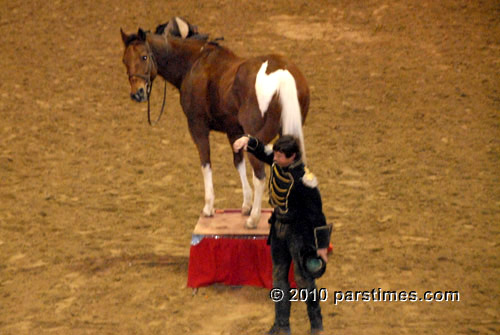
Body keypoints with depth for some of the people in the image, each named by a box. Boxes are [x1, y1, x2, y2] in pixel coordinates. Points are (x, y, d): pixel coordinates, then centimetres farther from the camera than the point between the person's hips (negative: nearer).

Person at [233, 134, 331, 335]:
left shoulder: (304, 180, -26)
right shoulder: (277, 163, -6)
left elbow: (316, 214, -20)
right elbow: (262, 152, 14)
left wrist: (322, 246, -15)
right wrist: (248, 141, -9)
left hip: (299, 232, -8)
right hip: (279, 228, 8)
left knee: (303, 279, 1)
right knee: (279, 276, 12)